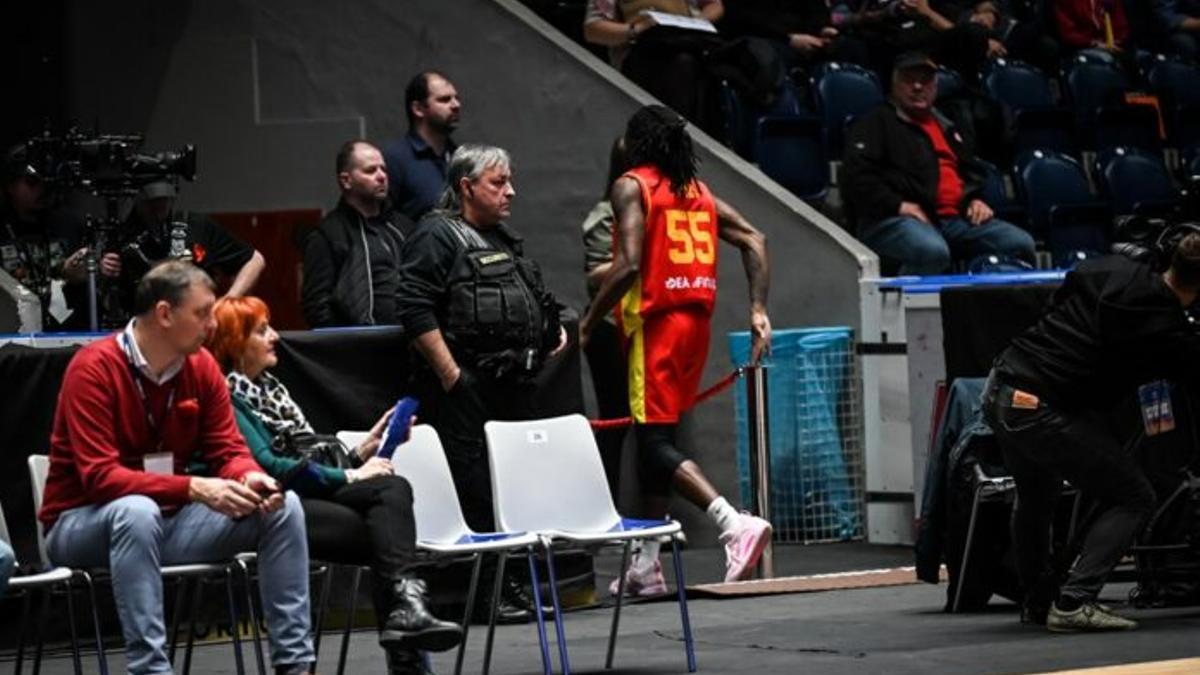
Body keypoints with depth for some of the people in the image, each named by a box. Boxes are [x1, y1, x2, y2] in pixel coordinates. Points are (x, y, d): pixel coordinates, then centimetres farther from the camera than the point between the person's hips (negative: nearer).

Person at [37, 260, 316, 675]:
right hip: (81, 524, -6)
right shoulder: (94, 369, -20)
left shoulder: (201, 365, 0)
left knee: (282, 507, -11)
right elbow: (100, 477, -26)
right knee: (137, 510, -40)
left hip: (168, 520, 6)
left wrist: (251, 479, -23)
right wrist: (194, 489, -35)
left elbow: (228, 451, 3)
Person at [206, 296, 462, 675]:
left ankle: (405, 610, -40)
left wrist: (361, 453, 9)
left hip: (307, 496, 8)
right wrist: (350, 477, -10)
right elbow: (265, 466, -13)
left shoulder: (269, 387, 26)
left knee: (393, 489, -23)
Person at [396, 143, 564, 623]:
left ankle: (518, 584, 15)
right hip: (466, 389, -9)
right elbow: (416, 309, -16)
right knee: (476, 493, -10)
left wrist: (553, 329, 18)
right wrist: (449, 374, -18)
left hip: (515, 384, 9)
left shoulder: (506, 240, 22)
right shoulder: (437, 237, -6)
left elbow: (533, 298, 37)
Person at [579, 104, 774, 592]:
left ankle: (734, 523, -29)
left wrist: (588, 322, -8)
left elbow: (629, 265, -16)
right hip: (697, 319, 8)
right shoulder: (697, 191, 16)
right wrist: (758, 310, 7)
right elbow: (753, 240, 9)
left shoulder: (631, 187, -5)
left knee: (655, 441, -9)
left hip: (656, 319, -8)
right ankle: (646, 565, 18)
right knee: (656, 437, 15)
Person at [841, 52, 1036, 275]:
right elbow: (856, 176, -3)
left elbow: (972, 171, 40)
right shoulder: (875, 123, 10)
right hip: (894, 221, -7)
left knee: (1020, 244, -14)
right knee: (933, 251, -41)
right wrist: (897, 205, -15)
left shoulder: (944, 127, 32)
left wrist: (976, 199, 17)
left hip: (956, 219, 7)